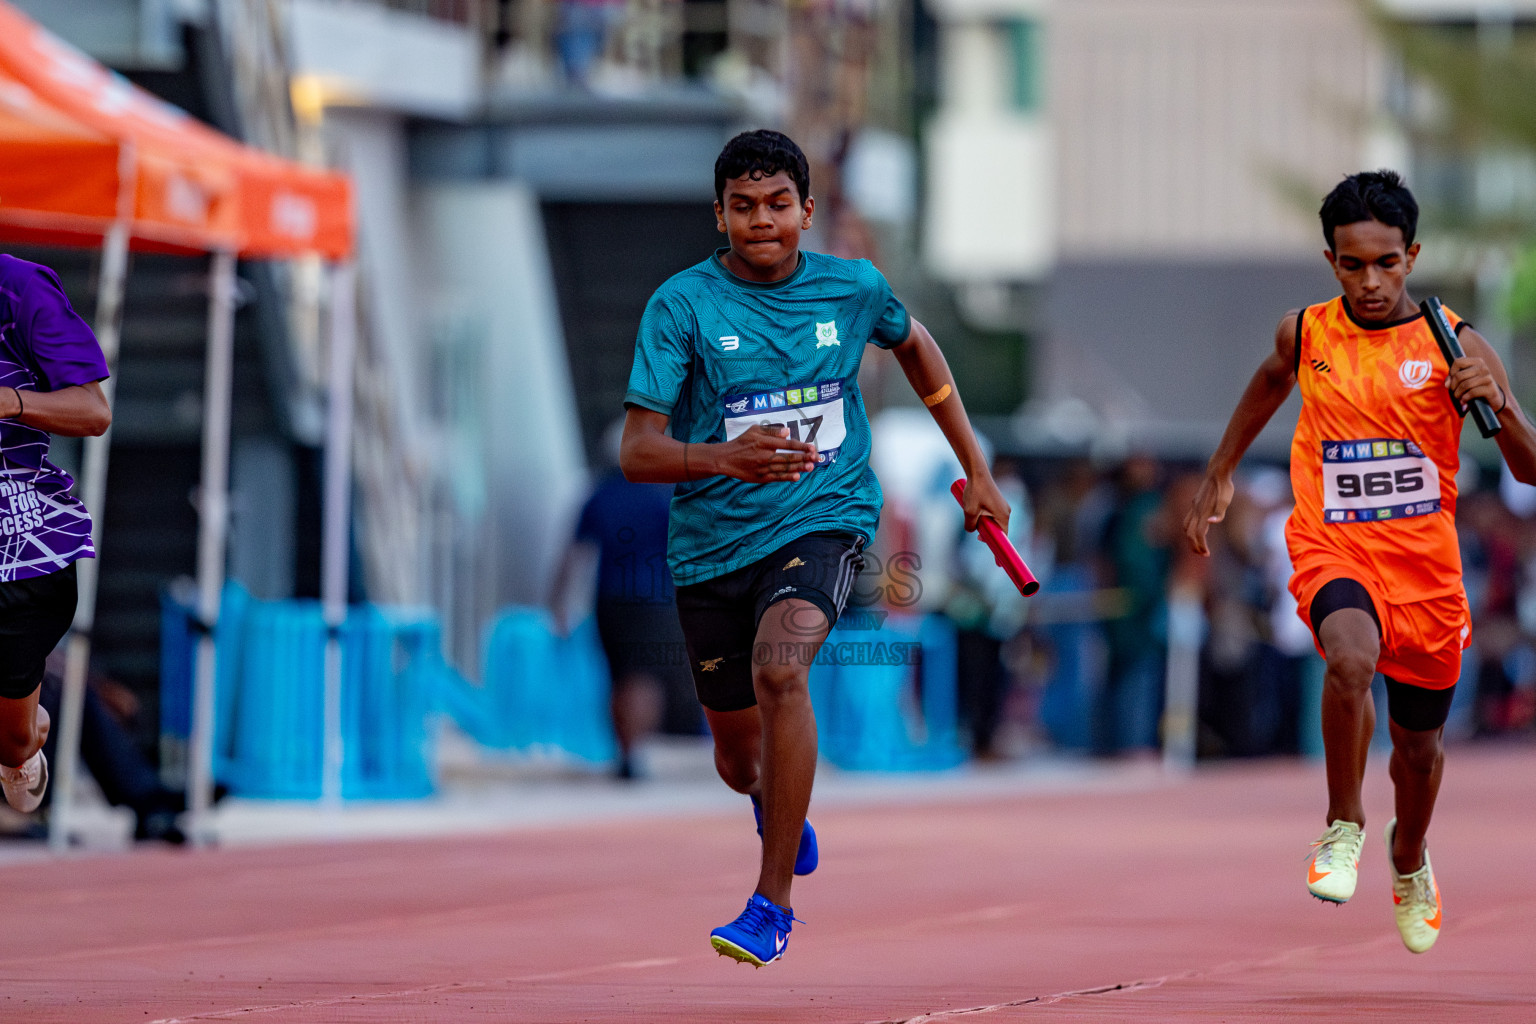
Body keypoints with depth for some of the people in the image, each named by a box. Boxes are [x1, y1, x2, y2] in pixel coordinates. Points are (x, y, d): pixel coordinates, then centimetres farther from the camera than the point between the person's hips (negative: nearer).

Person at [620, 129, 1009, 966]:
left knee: (778, 668, -31)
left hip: (825, 520, -1)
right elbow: (638, 452, -15)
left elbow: (914, 346, 22)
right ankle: (779, 803, 55)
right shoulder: (682, 305, -10)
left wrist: (975, 471, 23)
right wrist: (724, 459, -35)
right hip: (712, 542, 1)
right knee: (739, 762, 13)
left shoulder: (854, 289, -2)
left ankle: (774, 901, -22)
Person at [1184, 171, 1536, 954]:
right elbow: (1272, 380, 24)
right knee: (1351, 657, -34)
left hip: (1425, 566, 1)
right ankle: (1343, 829, -13)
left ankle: (1408, 860, 50)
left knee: (1419, 742, 16)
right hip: (1333, 553, -1)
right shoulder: (1305, 333, -2)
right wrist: (1219, 474, 28)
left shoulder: (1454, 345, -8)